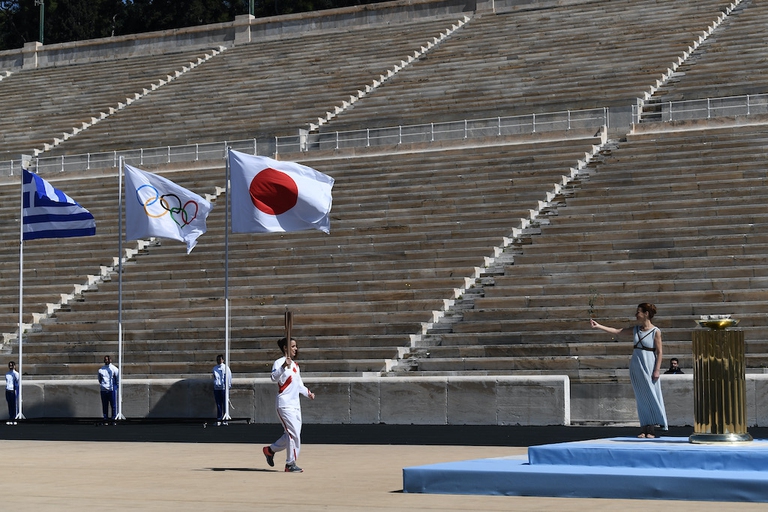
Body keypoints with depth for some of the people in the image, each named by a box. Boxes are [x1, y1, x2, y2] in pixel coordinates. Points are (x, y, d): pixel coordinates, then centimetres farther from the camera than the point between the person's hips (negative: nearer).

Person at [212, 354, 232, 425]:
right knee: (218, 405, 6)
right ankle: (218, 420, 8)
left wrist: (228, 386, -5)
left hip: (224, 388, -4)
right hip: (216, 388, 4)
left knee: (225, 404, -2)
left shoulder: (225, 367, 1)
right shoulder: (215, 368, 15)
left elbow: (229, 377, 0)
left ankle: (225, 420, 1)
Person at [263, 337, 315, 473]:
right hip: (284, 404, -9)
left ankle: (270, 450, 29)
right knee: (294, 434, -12)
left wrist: (308, 393, 12)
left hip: (295, 404, 9)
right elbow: (274, 378, -29)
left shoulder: (295, 365, 17)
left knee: (293, 434, 12)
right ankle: (290, 464, -4)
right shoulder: (279, 362, -9)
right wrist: (284, 366, -43)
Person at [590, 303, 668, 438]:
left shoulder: (655, 331, -6)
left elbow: (659, 352, -7)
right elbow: (616, 331, 12)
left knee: (651, 396, -4)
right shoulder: (635, 330, 10)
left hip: (649, 367, -6)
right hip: (636, 367, 6)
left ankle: (652, 429, -2)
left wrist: (657, 370, -14)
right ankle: (645, 427, 7)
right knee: (641, 398, 5)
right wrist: (598, 326, 8)